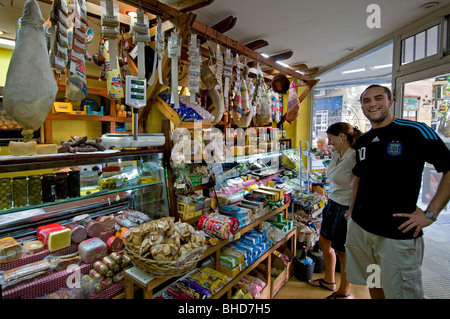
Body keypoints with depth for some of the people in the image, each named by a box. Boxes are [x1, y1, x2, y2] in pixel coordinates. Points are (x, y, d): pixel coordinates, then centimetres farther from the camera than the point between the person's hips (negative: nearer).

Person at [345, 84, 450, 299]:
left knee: (402, 293, 6)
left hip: (398, 233, -5)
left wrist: (430, 214, -13)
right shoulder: (362, 141, 10)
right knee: (372, 284, 20)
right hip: (359, 228, 6)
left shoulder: (415, 132, -8)